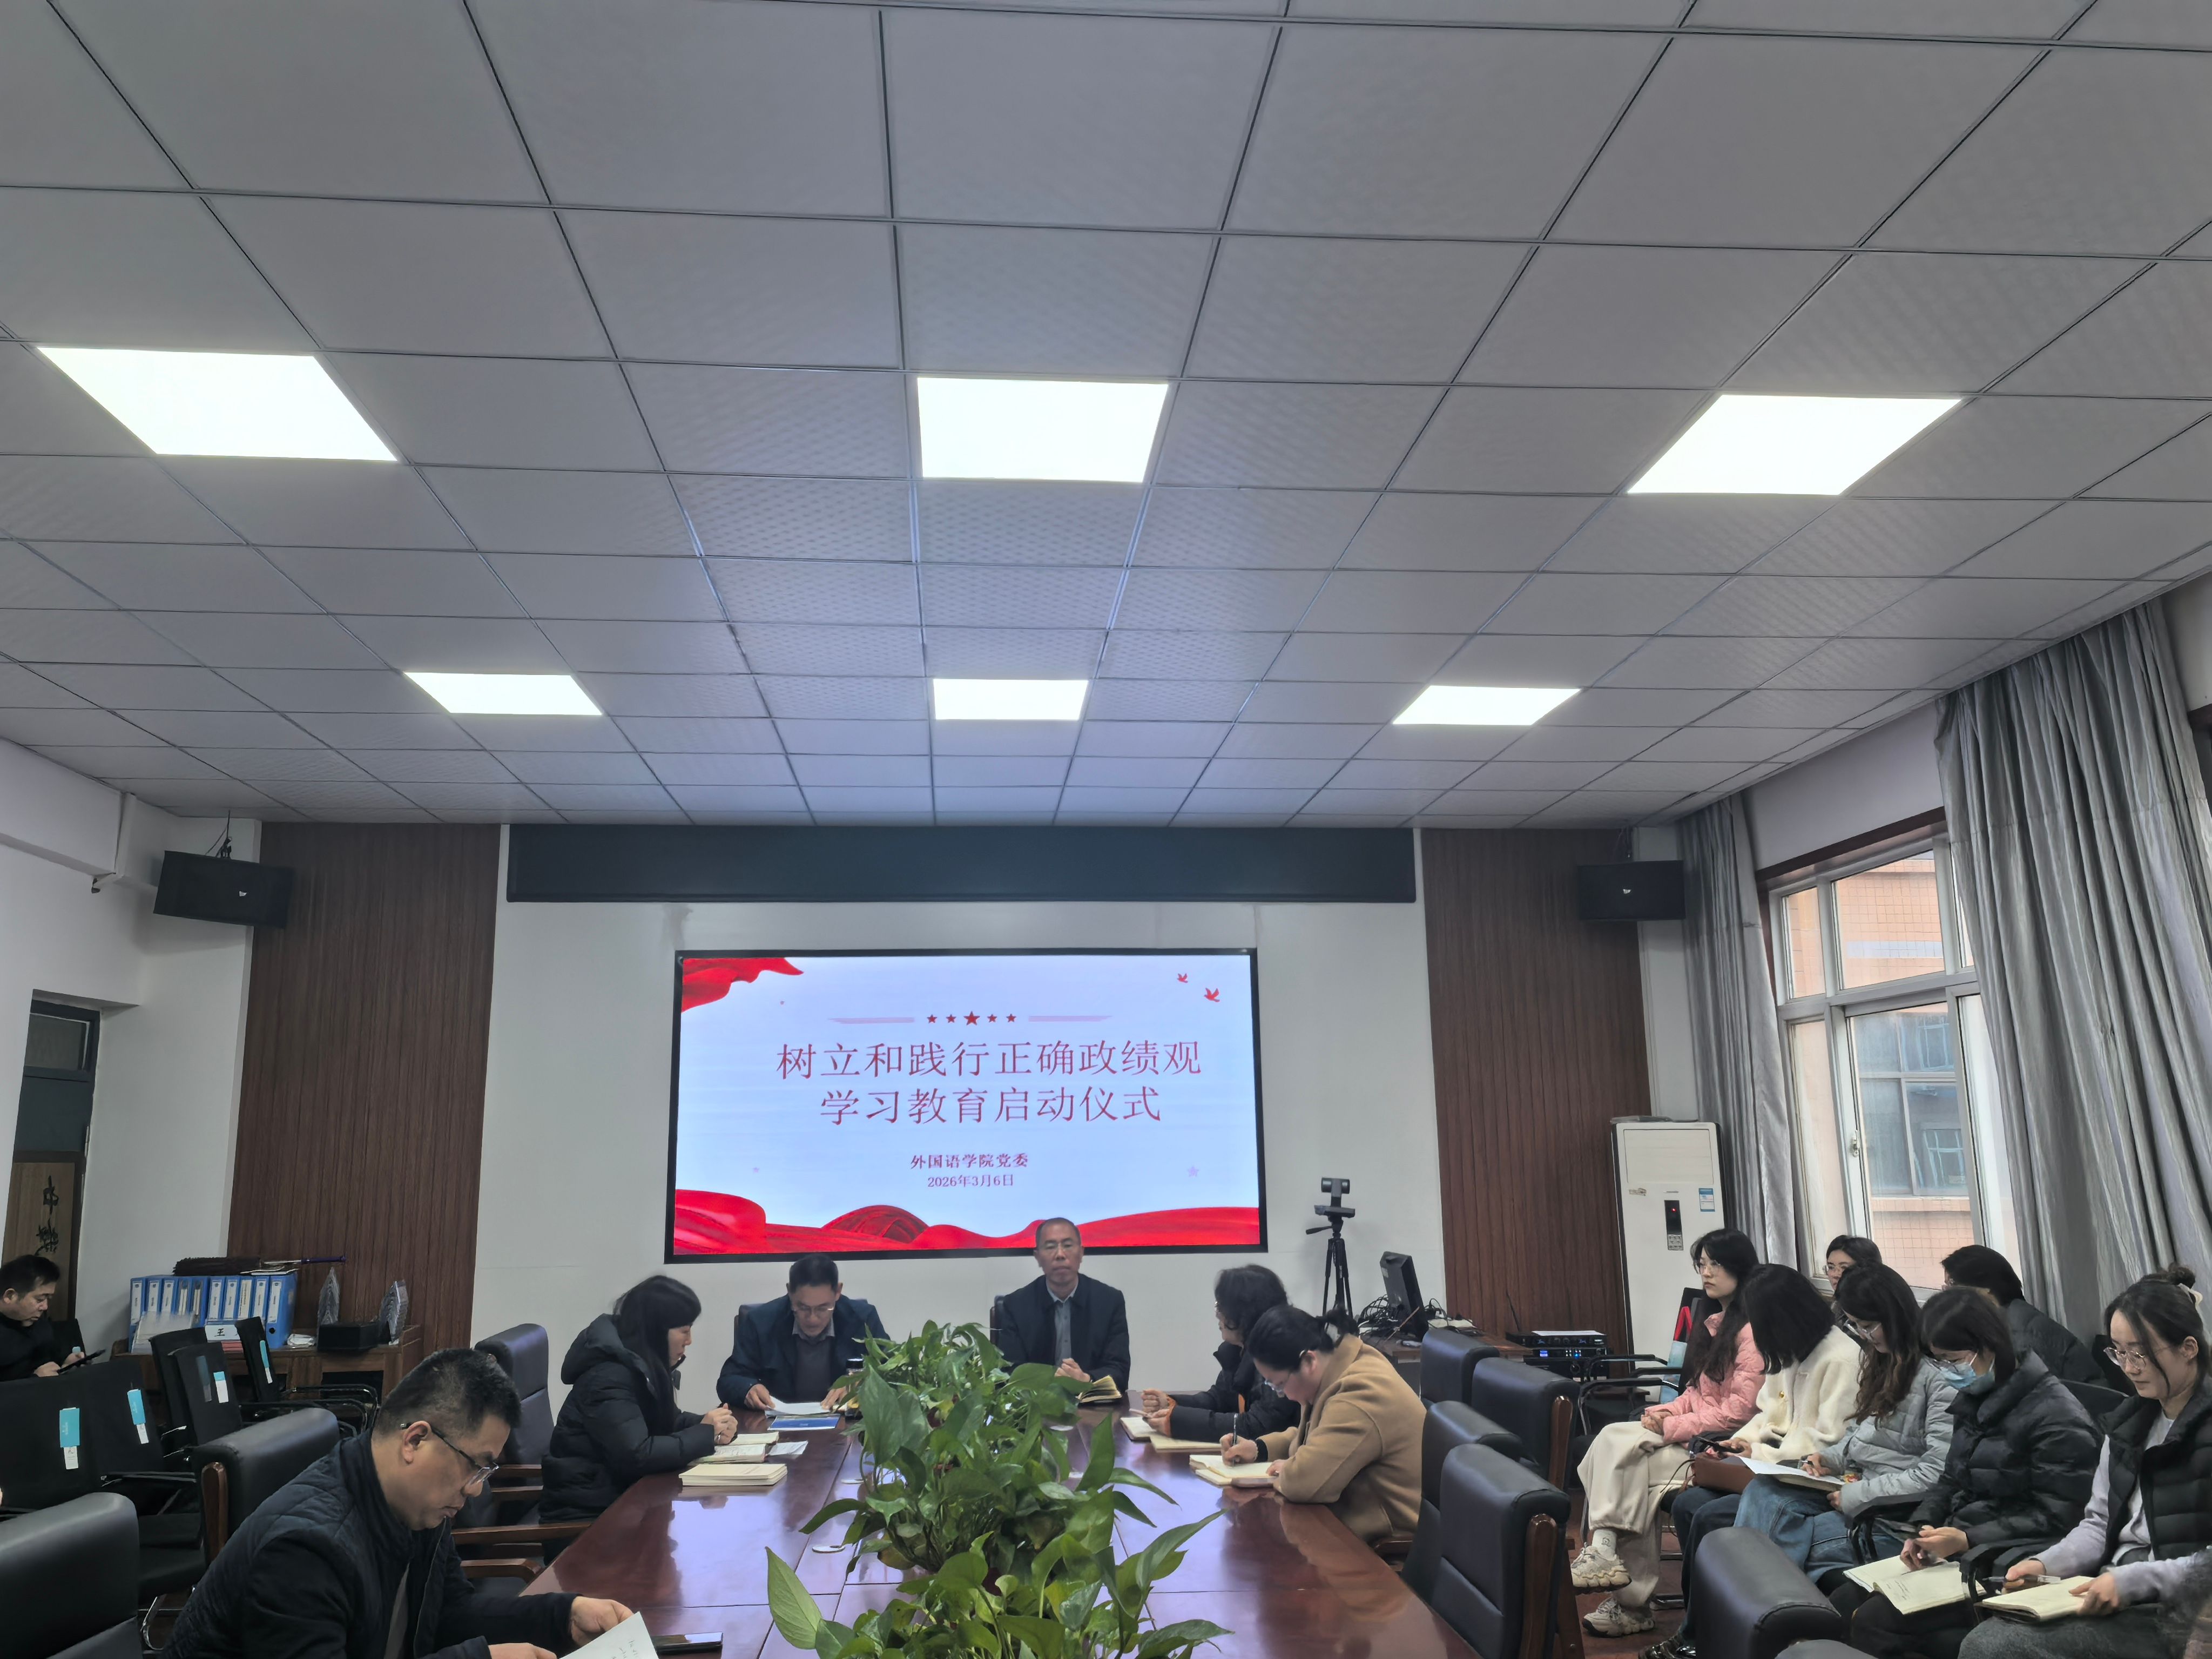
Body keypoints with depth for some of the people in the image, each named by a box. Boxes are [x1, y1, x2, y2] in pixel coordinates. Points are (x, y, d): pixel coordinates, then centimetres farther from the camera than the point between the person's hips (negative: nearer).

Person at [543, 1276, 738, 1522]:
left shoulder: (644, 1364, 4)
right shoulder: (609, 1377, -22)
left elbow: (664, 1422, 16)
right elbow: (636, 1456, -31)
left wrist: (709, 1426, -5)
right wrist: (705, 1434, -19)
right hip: (588, 1512, -8)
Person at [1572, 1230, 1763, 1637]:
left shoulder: (1751, 1330, -14)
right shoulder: (1712, 1320, 16)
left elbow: (1738, 1412, -18)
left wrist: (1672, 1428, -15)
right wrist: (1667, 1412, 1)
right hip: (1693, 1431, 9)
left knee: (1616, 1446, -24)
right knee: (1613, 1439, -17)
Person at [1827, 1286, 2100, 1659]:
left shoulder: (2057, 1417, -14)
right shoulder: (1973, 1400, 12)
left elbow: (2055, 1518, -16)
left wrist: (1968, 1540, -21)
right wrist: (1923, 1528, 0)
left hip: (2005, 1568, -9)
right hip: (1957, 1549, 9)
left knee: (1875, 1621, -21)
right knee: (1842, 1602, -6)